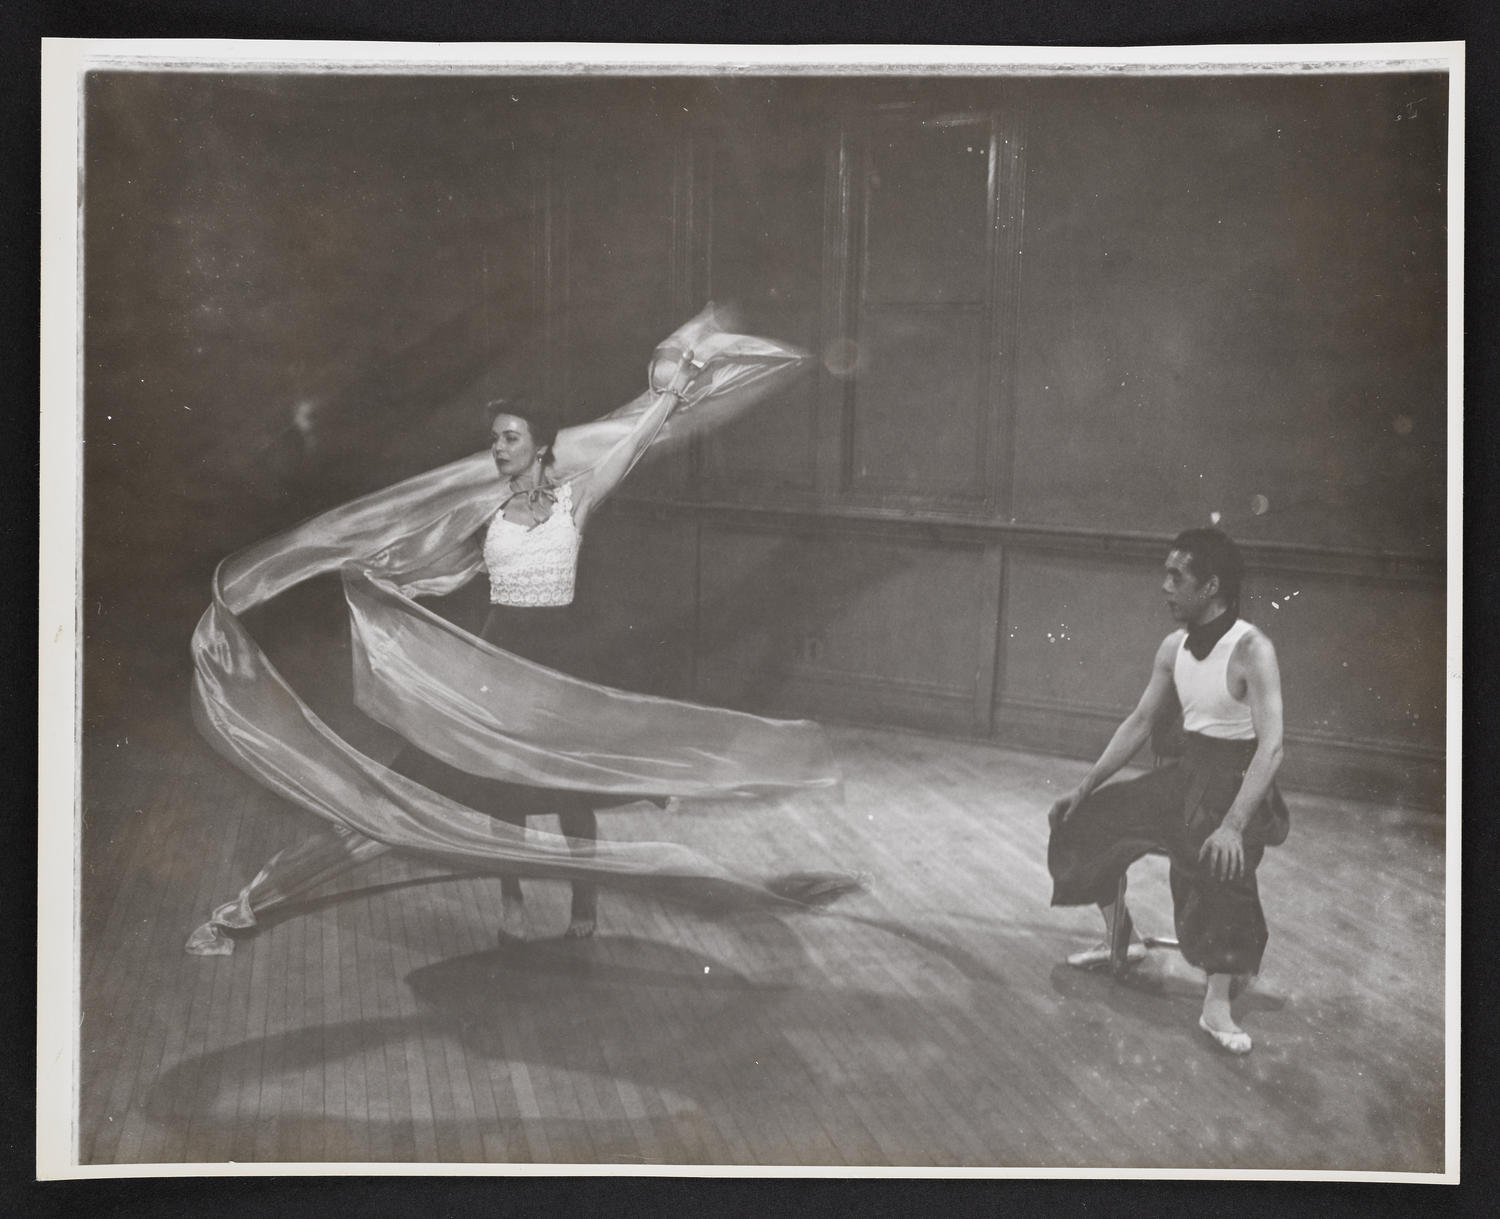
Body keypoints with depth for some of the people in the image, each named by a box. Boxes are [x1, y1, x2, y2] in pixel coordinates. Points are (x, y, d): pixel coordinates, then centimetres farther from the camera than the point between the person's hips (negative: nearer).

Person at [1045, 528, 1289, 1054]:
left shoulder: (1250, 650, -20)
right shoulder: (1175, 647, 3)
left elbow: (1270, 745, -29)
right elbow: (1139, 723, 13)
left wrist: (1233, 825, -39)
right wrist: (1085, 787, 7)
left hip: (1238, 780, -8)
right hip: (1186, 773, 8)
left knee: (1219, 859, -36)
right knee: (1091, 818, 6)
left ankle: (1217, 1004, -29)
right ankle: (1121, 936, 24)